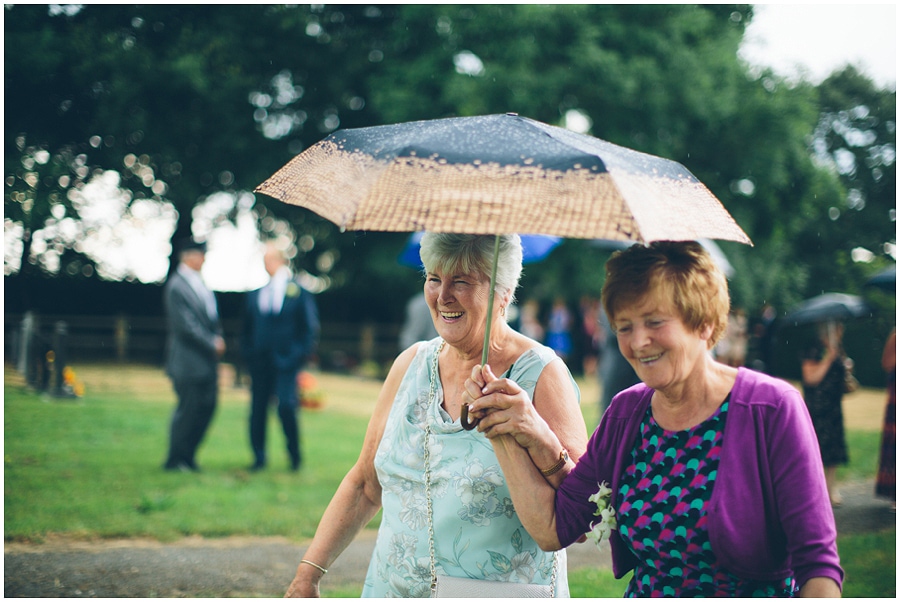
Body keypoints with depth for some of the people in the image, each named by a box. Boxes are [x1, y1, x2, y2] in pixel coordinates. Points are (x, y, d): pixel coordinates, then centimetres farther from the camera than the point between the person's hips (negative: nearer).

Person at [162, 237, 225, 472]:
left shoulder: (199, 283, 13)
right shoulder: (176, 286, -14)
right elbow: (185, 325, -18)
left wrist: (218, 337, 4)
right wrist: (212, 344, -13)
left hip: (206, 359, 9)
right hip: (188, 361, -9)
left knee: (207, 406, 9)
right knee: (188, 409, -3)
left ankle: (187, 457, 19)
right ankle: (175, 460, 10)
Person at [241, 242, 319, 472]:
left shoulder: (299, 291, 4)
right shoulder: (255, 294, 14)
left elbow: (310, 327, 5)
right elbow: (247, 328, 19)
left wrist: (302, 354, -3)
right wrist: (248, 353, 8)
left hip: (286, 360, -4)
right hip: (259, 362, 4)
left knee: (286, 405, -14)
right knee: (258, 408, 2)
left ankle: (295, 455, 6)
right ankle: (259, 458, 13)